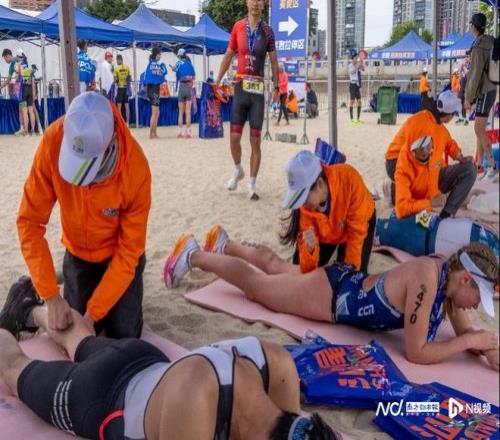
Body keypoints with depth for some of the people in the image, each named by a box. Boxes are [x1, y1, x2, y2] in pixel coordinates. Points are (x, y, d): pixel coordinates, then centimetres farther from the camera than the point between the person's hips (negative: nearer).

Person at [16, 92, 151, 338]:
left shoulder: (136, 170, -34)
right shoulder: (54, 141, -29)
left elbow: (128, 251, -24)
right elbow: (30, 221, -23)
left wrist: (93, 311, -25)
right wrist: (51, 296, -25)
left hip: (118, 257, -1)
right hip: (77, 255, 2)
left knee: (124, 336, -1)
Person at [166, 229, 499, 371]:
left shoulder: (447, 274, -12)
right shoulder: (427, 280, -37)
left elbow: (464, 330, -1)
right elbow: (415, 353, -34)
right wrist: (470, 342, -29)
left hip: (350, 286, 7)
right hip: (333, 294, -7)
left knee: (276, 265, 28)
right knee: (255, 283, 12)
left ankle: (224, 245, 51)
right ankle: (193, 256, 30)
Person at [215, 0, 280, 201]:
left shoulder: (267, 31, 2)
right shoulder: (238, 27, 4)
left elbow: (274, 61, 5)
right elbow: (228, 56, 11)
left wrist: (276, 87, -3)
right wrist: (217, 82, 8)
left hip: (258, 90, -1)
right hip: (240, 87, 1)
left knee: (255, 140, 0)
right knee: (234, 137, -1)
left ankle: (252, 185, 10)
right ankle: (238, 170, 28)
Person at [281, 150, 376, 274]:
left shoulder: (349, 178, -42)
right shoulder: (302, 205, -34)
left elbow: (356, 231, -30)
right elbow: (308, 269, -31)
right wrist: (310, 249, -53)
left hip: (359, 222, -2)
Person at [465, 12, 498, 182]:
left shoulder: (478, 46, -18)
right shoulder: (489, 43, 12)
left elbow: (475, 74, -20)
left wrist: (468, 98, -16)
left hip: (484, 92, -10)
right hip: (488, 90, 10)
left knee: (479, 130, -12)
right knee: (480, 130, 11)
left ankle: (493, 167, -12)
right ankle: (479, 166, 14)